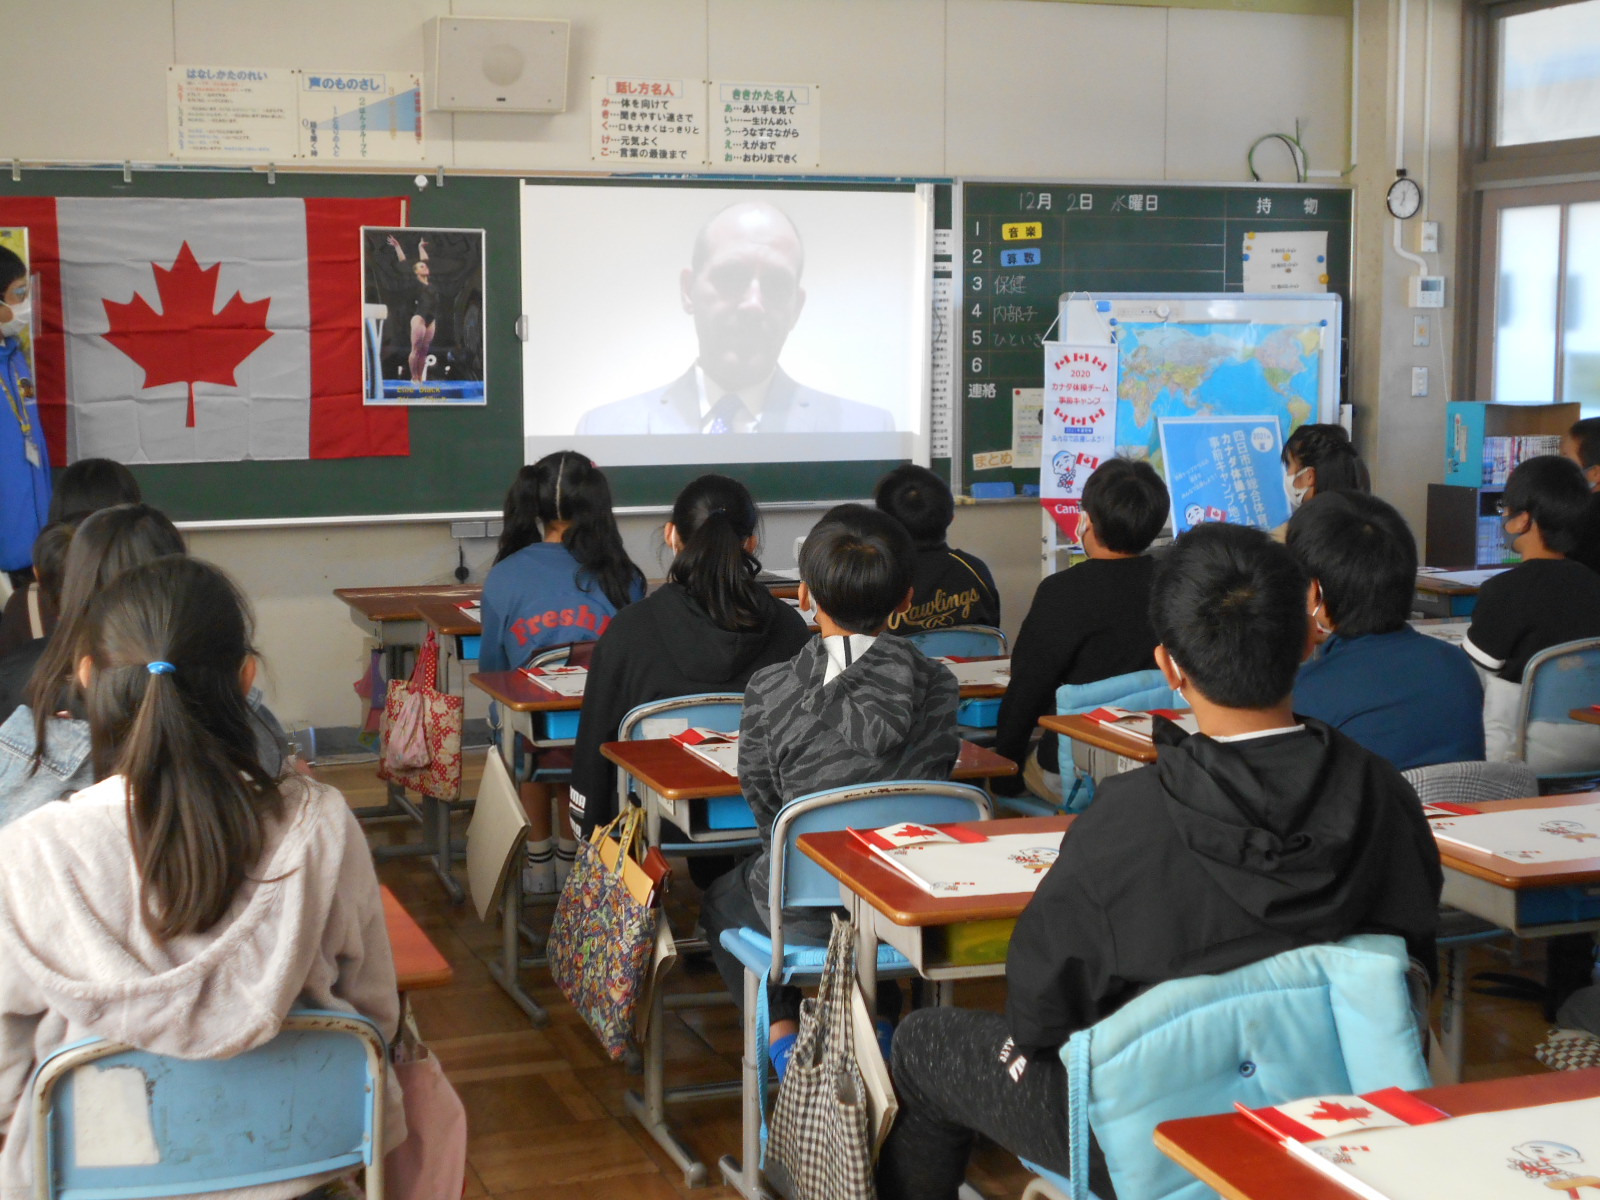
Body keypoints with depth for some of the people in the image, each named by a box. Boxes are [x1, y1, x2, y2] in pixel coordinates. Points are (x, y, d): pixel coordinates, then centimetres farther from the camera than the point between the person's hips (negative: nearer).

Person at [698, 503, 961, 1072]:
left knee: (720, 901, 31)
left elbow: (764, 805, -6)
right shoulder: (937, 686, -9)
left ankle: (782, 1032, 14)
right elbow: (939, 774, 3)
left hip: (806, 912, -3)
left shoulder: (769, 689, -16)